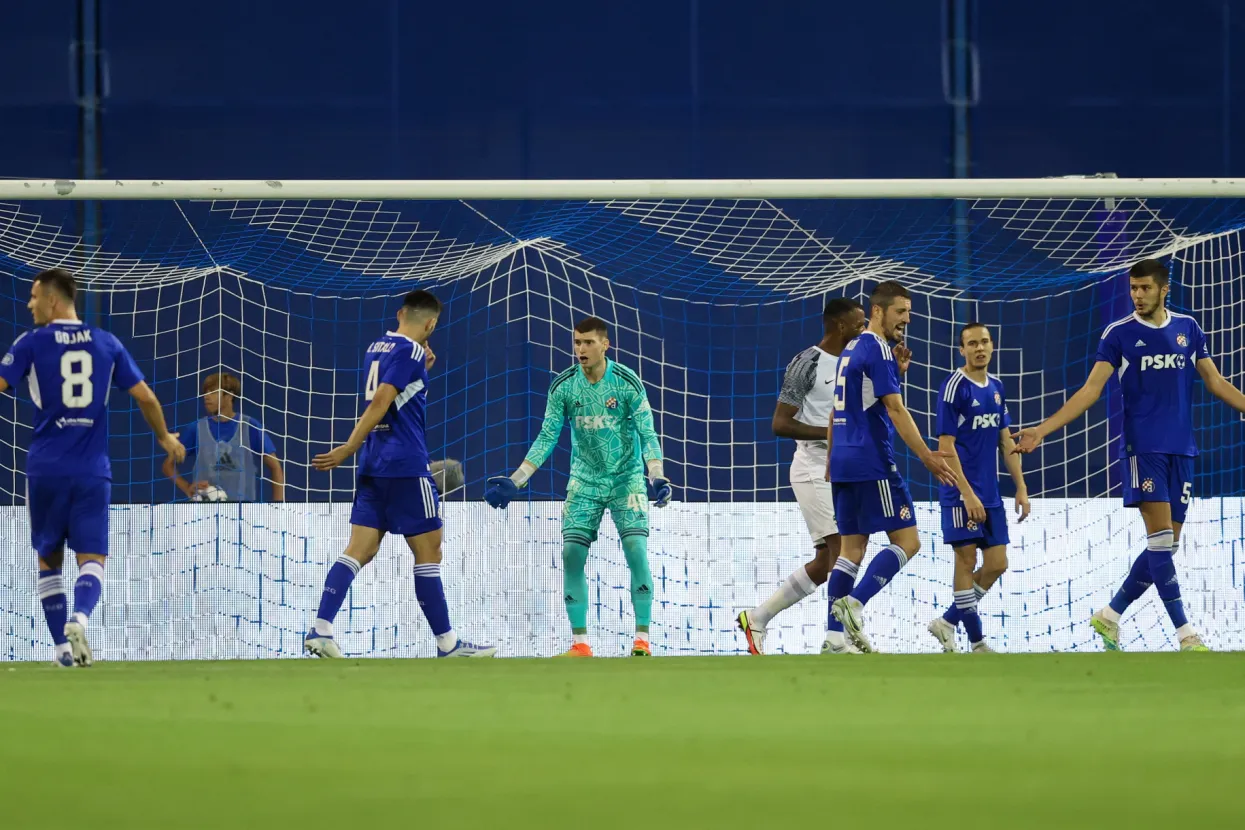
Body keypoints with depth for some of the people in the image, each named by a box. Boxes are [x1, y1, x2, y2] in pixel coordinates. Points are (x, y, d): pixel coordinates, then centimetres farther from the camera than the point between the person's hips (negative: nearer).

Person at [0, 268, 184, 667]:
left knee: (49, 558, 13)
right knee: (92, 558, 0)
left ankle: (63, 647, 7)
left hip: (46, 469, -1)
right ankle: (79, 618, -29)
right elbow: (146, 397, 8)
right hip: (93, 470, 1)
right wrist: (165, 438, 25)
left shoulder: (32, 343, -2)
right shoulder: (106, 343, 7)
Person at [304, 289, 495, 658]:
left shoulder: (376, 348, 15)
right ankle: (446, 643, 5)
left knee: (360, 549, 2)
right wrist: (348, 449, -20)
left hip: (374, 464, 8)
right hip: (406, 466, -8)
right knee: (428, 552, 0)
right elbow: (379, 403, -19)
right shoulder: (410, 351, -11)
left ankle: (320, 629, -12)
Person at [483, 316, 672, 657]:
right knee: (572, 553, -8)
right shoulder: (563, 387, -5)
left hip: (626, 478, -3)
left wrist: (657, 476, -27)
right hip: (585, 481, 3)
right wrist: (515, 480, -6)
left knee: (636, 549, -17)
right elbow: (547, 437, 1)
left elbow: (647, 434, -12)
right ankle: (580, 644, -1)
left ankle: (642, 640, -9)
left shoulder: (627, 383, -13)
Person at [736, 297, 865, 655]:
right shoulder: (807, 364, -10)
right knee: (843, 551, -17)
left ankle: (757, 618, 14)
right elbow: (780, 424, -13)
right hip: (815, 469, -8)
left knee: (823, 565, 5)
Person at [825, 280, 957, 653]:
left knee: (852, 548, 8)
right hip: (872, 462, -9)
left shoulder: (851, 350, 18)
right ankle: (854, 602, -21)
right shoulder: (878, 350, -10)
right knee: (907, 540, -7)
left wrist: (831, 463, 27)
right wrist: (927, 457, -17)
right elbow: (895, 409, -17)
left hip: (844, 463, 9)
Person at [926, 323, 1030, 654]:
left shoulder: (996, 387, 11)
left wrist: (1021, 488, 10)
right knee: (966, 560, -4)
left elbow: (1006, 441, 16)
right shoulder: (954, 387, -10)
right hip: (961, 492, -7)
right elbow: (946, 446, -13)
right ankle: (976, 641, 0)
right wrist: (967, 495, -18)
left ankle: (948, 622, 15)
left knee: (997, 564, 5)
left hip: (990, 494, 7)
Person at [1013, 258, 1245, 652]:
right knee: (1161, 537, -14)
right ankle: (1185, 634, -15)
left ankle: (1110, 615, 15)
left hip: (1181, 450, 4)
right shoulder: (1119, 334, -1)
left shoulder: (1187, 328, 9)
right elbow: (1090, 390, -4)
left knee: (1166, 546, 3)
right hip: (1143, 447, -4)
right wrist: (1042, 429, -13)